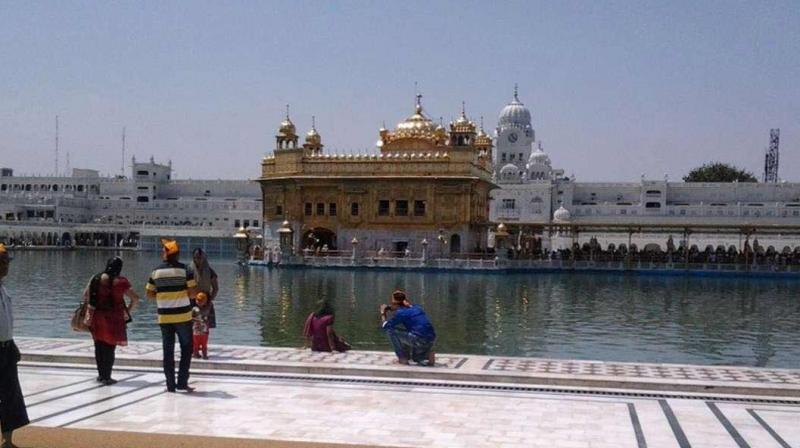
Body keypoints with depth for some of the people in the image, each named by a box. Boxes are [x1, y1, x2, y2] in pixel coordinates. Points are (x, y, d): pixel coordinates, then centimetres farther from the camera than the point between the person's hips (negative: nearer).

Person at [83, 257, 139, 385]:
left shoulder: (96, 278, 1)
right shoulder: (120, 282, -9)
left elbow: (85, 295, 6)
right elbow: (135, 299, -9)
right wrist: (128, 311, 5)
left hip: (96, 316, 4)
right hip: (113, 318, -4)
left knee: (99, 345, 15)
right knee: (110, 347, 4)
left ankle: (101, 374, 23)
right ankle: (107, 377, 6)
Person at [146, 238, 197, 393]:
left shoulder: (156, 272, 2)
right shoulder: (185, 270, -7)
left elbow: (149, 294, 7)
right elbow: (192, 293, -10)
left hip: (164, 317, 3)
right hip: (183, 316, -3)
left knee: (168, 351, 8)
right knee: (186, 349, 9)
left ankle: (170, 384, 10)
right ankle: (182, 382, 3)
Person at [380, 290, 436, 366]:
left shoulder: (400, 312, -3)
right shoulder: (417, 308, 18)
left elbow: (385, 327, 5)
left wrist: (383, 313, 22)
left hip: (418, 341, -8)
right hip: (431, 341, 8)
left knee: (390, 329, 7)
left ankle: (403, 358, 8)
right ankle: (428, 353, 8)